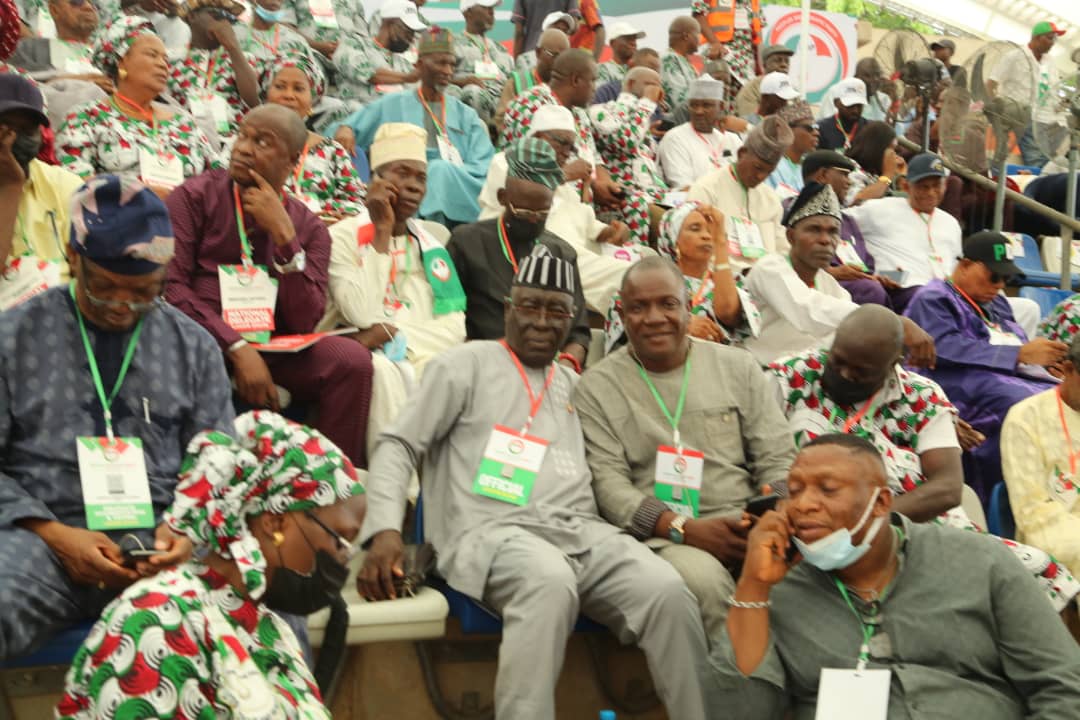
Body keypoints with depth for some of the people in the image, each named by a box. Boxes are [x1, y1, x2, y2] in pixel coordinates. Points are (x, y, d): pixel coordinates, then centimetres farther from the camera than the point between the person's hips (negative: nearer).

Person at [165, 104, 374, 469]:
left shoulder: (308, 227, 11)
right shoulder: (193, 197, 4)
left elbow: (304, 322, -2)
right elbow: (170, 286, -8)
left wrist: (283, 235, -11)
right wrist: (238, 349, -18)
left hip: (276, 350, 3)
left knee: (351, 358, -24)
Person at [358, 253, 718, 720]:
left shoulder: (573, 384, 26)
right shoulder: (467, 364, 11)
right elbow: (398, 445, 5)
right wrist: (385, 530, -13)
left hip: (579, 530, 5)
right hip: (492, 530, -5)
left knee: (667, 591, -24)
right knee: (551, 582, -39)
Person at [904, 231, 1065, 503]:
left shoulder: (997, 304, 31)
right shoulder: (933, 299, 6)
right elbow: (945, 348, -12)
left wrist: (1047, 358, 3)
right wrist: (1020, 353, -15)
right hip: (969, 384, -8)